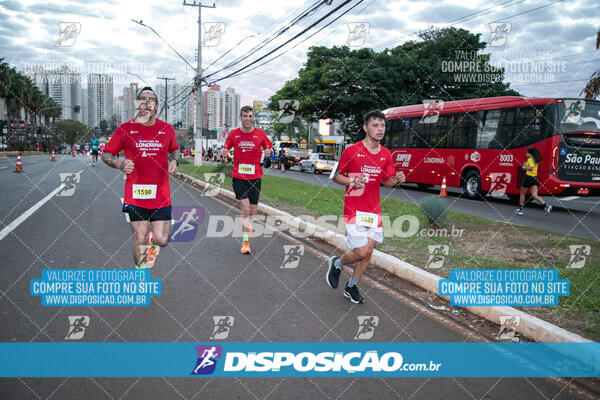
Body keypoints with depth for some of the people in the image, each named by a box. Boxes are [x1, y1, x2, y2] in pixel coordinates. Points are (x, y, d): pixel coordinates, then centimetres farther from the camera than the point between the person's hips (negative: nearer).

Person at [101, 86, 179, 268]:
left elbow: (174, 149, 25)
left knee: (162, 240, -3)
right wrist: (120, 165, -13)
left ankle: (152, 240, 35)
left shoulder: (167, 129, 5)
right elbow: (106, 154, 7)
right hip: (135, 195, -1)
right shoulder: (125, 129, 0)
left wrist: (173, 161, 3)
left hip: (161, 195, 1)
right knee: (140, 240, 2)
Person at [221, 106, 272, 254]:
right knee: (245, 209, -13)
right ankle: (245, 242, -5)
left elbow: (268, 147, 13)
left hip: (255, 177, 2)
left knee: (253, 211, 9)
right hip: (238, 176, -1)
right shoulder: (233, 134, 1)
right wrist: (225, 152, -11)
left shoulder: (260, 134, 1)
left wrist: (268, 152, -10)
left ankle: (247, 224, 45)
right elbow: (226, 148, 12)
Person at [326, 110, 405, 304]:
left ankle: (351, 287, 26)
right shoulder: (352, 151, -9)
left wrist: (396, 179, -7)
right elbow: (336, 176, -2)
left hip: (374, 210, 6)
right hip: (354, 209, -5)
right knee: (361, 252, -11)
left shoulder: (386, 154, 6)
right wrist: (352, 182, -21)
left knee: (368, 251, 7)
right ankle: (336, 264, 21)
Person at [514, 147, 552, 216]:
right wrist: (525, 164, 13)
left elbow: (531, 168, -25)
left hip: (528, 177, -7)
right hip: (535, 178, 7)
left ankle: (520, 209, 17)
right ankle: (546, 206, -19)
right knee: (534, 195, -1)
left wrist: (524, 168, -10)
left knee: (522, 194, 9)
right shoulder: (535, 160, 15)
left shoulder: (530, 159, -12)